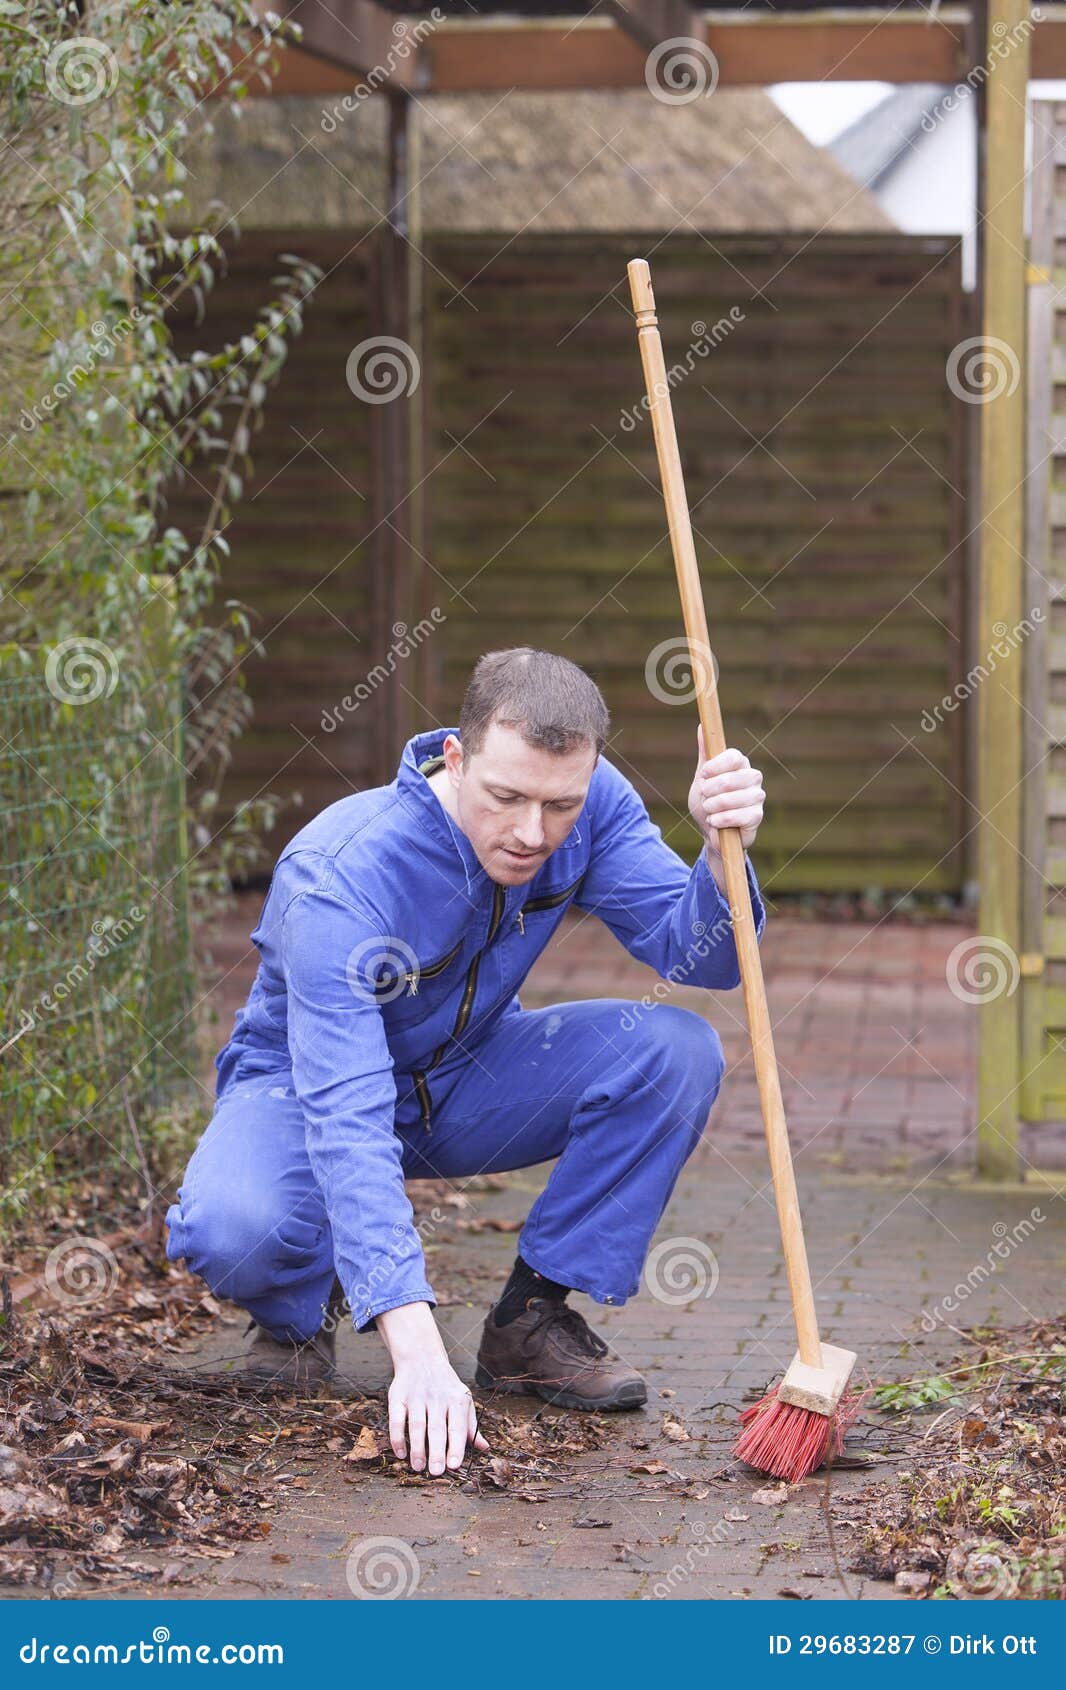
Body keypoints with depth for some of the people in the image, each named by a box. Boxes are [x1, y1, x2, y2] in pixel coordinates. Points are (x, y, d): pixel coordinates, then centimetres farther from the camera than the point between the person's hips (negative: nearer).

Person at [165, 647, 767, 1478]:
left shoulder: (588, 803, -19)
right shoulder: (338, 881, -36)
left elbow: (702, 958, -20)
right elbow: (347, 1122, -43)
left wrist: (724, 852, -44)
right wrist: (418, 1354, -52)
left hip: (467, 1082, 5)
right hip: (302, 1087, -5)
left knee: (676, 1049, -22)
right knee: (231, 1231, -38)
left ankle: (531, 1319, -7)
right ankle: (300, 1306, 1)